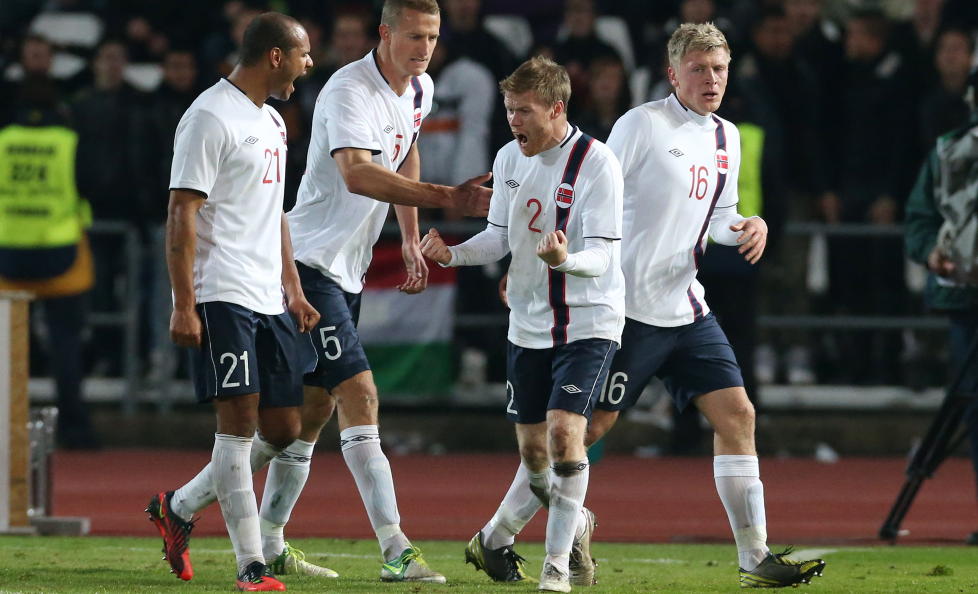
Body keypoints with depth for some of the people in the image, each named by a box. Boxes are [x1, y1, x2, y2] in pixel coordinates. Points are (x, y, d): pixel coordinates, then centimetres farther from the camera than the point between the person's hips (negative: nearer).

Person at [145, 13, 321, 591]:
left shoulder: (272, 121, 19)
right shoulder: (211, 118, -10)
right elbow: (181, 213, -14)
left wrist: (295, 293, 22)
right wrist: (183, 305, -19)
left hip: (270, 300, 9)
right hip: (223, 297, -9)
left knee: (283, 431, 6)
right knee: (240, 424, -10)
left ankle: (178, 507, 24)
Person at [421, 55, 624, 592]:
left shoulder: (596, 164, -16)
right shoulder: (509, 159, 4)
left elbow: (602, 254, -20)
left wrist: (565, 260, -41)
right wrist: (453, 254, -6)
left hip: (588, 322, -6)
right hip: (529, 325, 6)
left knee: (564, 430, -19)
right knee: (534, 451, 7)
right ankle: (575, 524, 36)